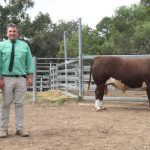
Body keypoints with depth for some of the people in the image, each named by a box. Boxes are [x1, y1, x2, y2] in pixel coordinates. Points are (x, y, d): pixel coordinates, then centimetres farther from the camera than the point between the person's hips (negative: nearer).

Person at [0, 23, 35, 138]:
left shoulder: (24, 45, 11)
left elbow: (30, 61, 9)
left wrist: (30, 76, 0)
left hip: (21, 79, 2)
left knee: (20, 104, 4)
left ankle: (20, 128, 10)